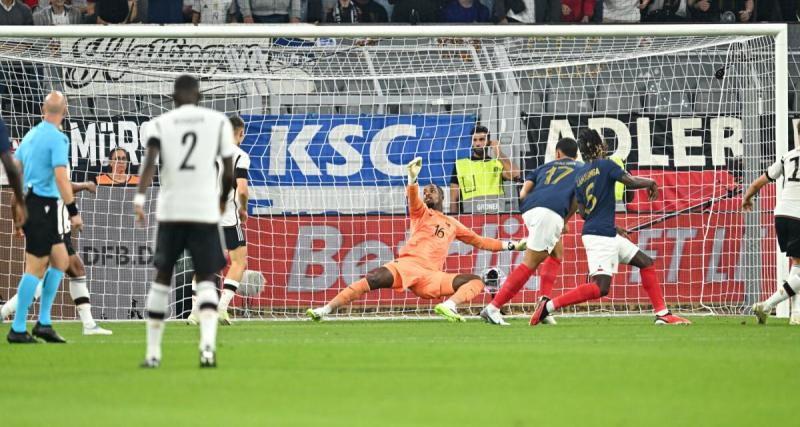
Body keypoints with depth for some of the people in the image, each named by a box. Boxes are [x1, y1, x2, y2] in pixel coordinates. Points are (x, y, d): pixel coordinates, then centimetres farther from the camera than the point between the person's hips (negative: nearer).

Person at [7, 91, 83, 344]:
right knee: (36, 268, -5)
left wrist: (21, 204, 26)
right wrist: (73, 212, -18)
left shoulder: (32, 134, 12)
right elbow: (60, 178, -21)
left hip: (29, 203, 9)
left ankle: (44, 323, 12)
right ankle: (18, 329, -3)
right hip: (42, 205, -9)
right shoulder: (57, 139, -14)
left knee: (61, 261, 13)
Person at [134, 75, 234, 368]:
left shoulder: (160, 124, 6)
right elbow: (229, 171, 5)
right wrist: (223, 199, 23)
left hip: (170, 211, 1)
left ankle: (153, 352, 15)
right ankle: (208, 344, -23)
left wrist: (139, 198, -20)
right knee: (206, 279, 2)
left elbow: (150, 160, -12)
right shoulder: (218, 121, 6)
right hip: (205, 211, -1)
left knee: (162, 278, 14)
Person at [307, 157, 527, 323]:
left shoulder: (453, 225, 30)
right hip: (408, 264, -3)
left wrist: (511, 245, 33)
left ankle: (449, 306, -40)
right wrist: (413, 178, -26)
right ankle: (325, 310, -33)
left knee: (476, 282, -13)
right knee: (372, 280, -29)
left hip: (431, 277, 3)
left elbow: (479, 241, 38)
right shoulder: (421, 213, 19)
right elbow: (413, 199, -5)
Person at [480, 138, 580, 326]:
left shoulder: (545, 167, 33)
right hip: (551, 213, -5)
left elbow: (523, 193, 22)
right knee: (529, 264, -5)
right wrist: (565, 221, 20)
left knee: (557, 253, 24)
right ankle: (493, 308, -12)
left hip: (529, 210, 5)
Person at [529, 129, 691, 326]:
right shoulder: (605, 165, -8)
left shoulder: (579, 175, 14)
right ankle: (549, 305, -14)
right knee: (600, 287, -16)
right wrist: (651, 182, 5)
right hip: (600, 237, -10)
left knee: (646, 263, 14)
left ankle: (662, 314, 13)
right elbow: (631, 182, -17)